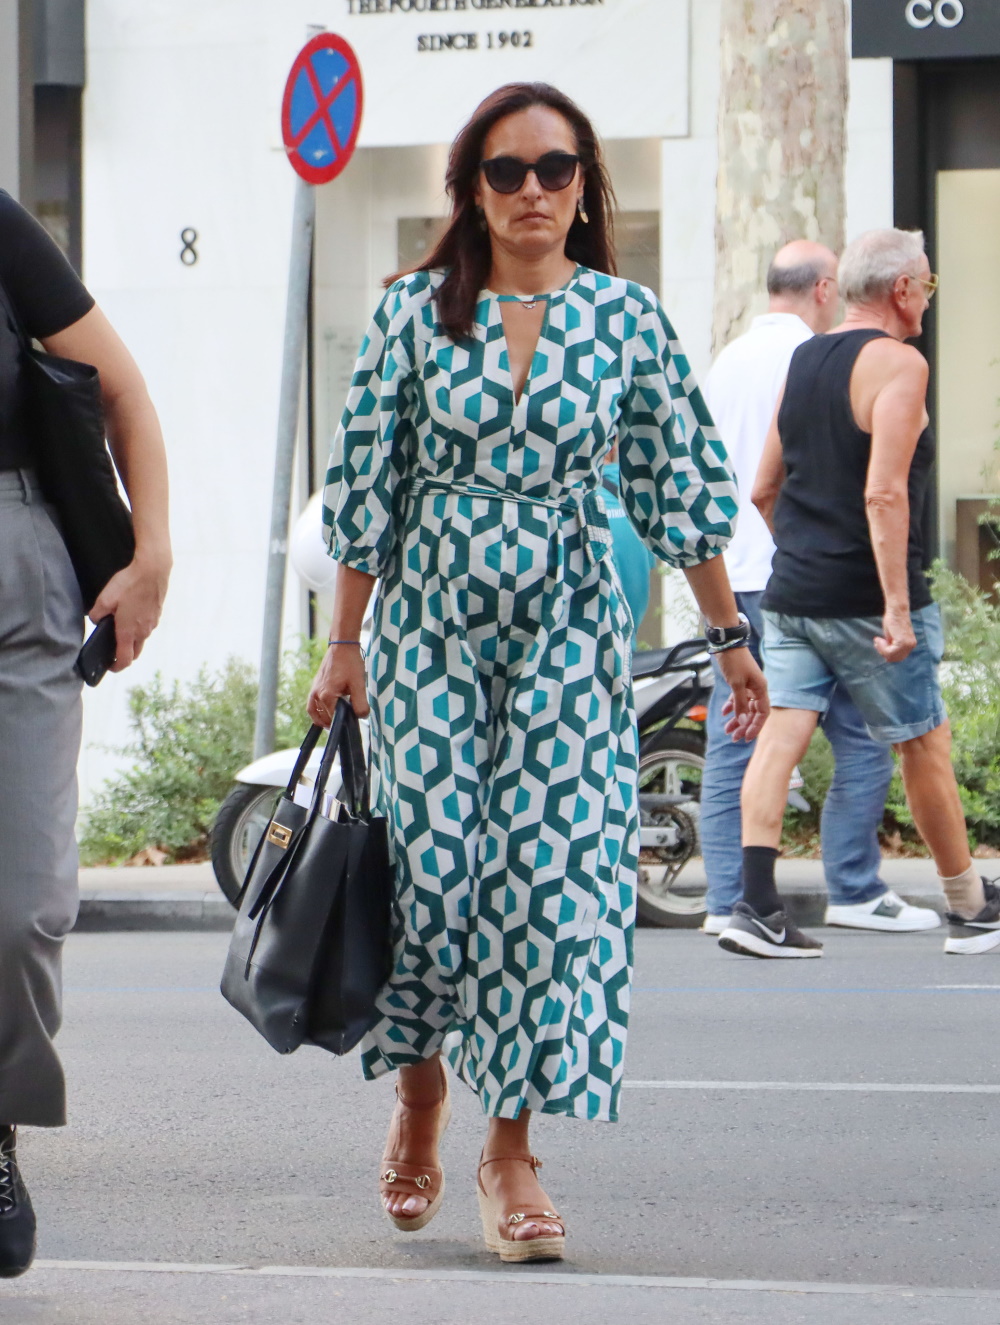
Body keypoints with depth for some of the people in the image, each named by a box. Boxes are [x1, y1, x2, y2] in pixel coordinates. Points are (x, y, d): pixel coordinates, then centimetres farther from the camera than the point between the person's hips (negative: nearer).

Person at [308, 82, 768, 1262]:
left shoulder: (627, 320, 2)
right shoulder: (415, 313, 0)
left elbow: (679, 485, 7)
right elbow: (366, 485, 3)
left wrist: (730, 636, 8)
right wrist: (344, 645, 3)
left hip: (568, 633, 0)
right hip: (431, 624, 0)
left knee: (556, 873, -8)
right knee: (433, 866, -2)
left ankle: (512, 1148, 0)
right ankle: (421, 1089, 25)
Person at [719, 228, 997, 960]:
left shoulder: (802, 361, 13)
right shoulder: (897, 363, -11)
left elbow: (764, 489, 19)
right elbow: (883, 492, -21)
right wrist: (898, 606, -22)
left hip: (791, 594, 6)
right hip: (863, 598, -6)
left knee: (782, 734, -1)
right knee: (926, 746, 6)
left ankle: (757, 904, -13)